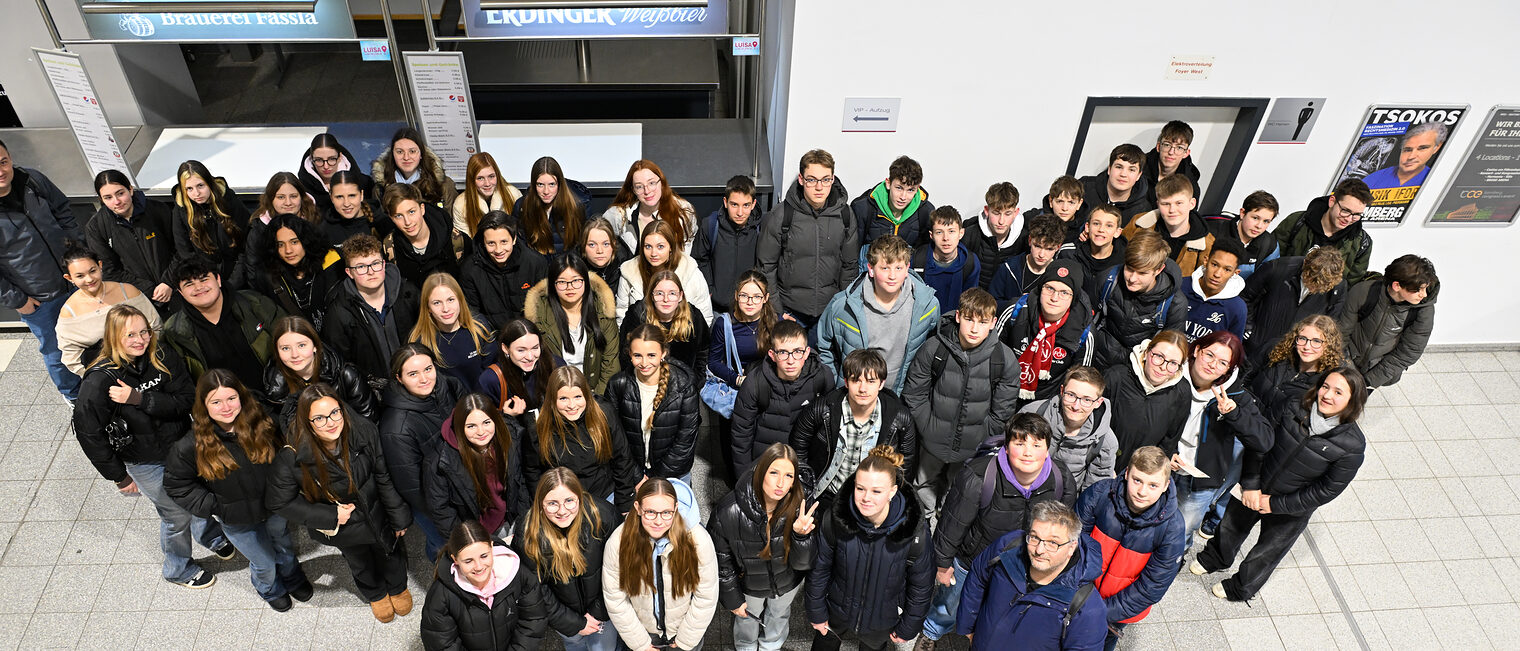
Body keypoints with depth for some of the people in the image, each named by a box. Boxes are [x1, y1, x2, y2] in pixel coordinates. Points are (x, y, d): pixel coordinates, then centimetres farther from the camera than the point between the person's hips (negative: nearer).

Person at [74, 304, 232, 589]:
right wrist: (118, 476, -11)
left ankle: (211, 536, 57)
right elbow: (88, 432, -17)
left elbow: (185, 401, -18)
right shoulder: (99, 380, -23)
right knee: (177, 514, 10)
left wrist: (138, 398, -32)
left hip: (182, 444, 4)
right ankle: (178, 570, 40)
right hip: (146, 463, -4)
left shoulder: (164, 357, -14)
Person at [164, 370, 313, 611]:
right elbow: (175, 485, -9)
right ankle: (270, 590, 54)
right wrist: (212, 508, -13)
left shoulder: (262, 425, -19)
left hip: (274, 508, 2)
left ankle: (293, 578, 60)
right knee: (264, 562, 18)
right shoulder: (191, 446, -24)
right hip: (237, 521, -2)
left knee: (284, 548, 27)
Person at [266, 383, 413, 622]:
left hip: (377, 514, 1)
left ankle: (398, 587, 62)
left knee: (390, 552, 28)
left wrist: (400, 518, -6)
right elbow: (279, 502, -17)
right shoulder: (292, 458, -33)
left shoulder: (363, 432, -29)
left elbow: (384, 478, -15)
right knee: (358, 561, 29)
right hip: (340, 529, -1)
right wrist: (330, 516, -23)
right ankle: (375, 594, 63)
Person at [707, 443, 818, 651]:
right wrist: (732, 599, -6)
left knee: (779, 618, 32)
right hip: (748, 585, -1)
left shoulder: (800, 507, -31)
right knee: (746, 620, 30)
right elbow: (721, 560, -17)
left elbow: (803, 563, -24)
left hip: (787, 584, 2)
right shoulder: (729, 512, -35)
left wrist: (801, 535, -44)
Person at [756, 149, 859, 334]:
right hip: (789, 310, -2)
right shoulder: (780, 215, -12)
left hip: (831, 311, 2)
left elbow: (850, 266, 8)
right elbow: (766, 266, -4)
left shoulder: (845, 215, -3)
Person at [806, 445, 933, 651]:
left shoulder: (915, 532, -30)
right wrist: (816, 613, -1)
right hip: (836, 611, 1)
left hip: (882, 622, 0)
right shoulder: (834, 519, -28)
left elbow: (920, 586, -12)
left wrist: (907, 628, -2)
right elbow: (818, 569, -10)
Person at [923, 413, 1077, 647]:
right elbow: (952, 522, -20)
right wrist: (943, 563, -7)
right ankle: (932, 633, 59)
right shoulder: (977, 477, -35)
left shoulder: (1063, 482, -22)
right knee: (949, 605, 25)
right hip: (969, 562, -2)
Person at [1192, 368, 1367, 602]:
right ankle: (1216, 558, 57)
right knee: (1232, 524, 26)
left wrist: (1276, 504, -18)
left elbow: (1327, 490, -19)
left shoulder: (1353, 445, -25)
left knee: (1267, 551, 19)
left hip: (1292, 509, -2)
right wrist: (1250, 484, -14)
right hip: (1254, 490, 3)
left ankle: (1241, 588, 47)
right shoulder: (1293, 410, -19)